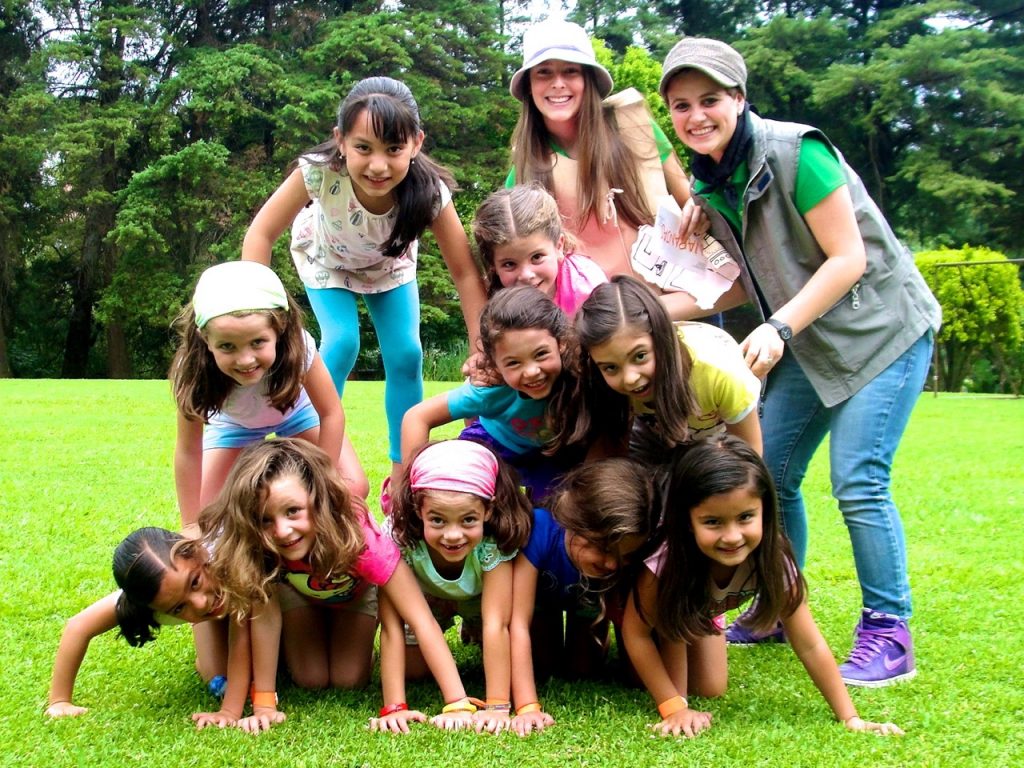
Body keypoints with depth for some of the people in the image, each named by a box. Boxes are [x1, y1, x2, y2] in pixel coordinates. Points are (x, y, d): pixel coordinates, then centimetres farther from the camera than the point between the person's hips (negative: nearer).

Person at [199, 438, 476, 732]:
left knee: (349, 680, -8)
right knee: (310, 680, -7)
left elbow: (421, 620, -44)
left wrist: (458, 706, -49)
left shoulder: (358, 535, -44)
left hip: (355, 591, -1)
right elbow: (265, 615, -32)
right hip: (297, 592, 1)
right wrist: (263, 705, -35)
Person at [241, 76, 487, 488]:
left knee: (406, 354, -9)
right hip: (326, 256, -1)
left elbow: (466, 272, -28)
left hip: (389, 262, 1)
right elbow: (262, 233, -30)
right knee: (342, 344, -20)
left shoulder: (429, 191, -38)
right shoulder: (320, 171, -42)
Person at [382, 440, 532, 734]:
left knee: (512, 665, -13)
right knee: (412, 669, -12)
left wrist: (497, 707, -43)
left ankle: (472, 630, 19)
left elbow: (496, 623, -38)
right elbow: (392, 626, -38)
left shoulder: (494, 542, -40)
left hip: (479, 599, 0)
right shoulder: (398, 536, -40)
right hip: (423, 597, 0)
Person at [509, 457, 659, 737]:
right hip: (543, 593, -1)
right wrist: (527, 707, -48)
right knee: (537, 669, -8)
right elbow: (518, 622, -44)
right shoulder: (539, 531, -47)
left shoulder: (633, 555, -40)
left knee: (583, 671, 2)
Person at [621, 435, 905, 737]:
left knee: (710, 689, -4)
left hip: (700, 612, 2)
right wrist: (674, 707, -33)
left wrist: (851, 719, -27)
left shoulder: (772, 559, -35)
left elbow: (809, 645, -25)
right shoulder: (665, 559, -45)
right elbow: (635, 630, -29)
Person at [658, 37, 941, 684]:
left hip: (881, 329, -7)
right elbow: (747, 282, 4)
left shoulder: (795, 152, -21)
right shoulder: (710, 184, 1)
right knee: (769, 476, 5)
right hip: (805, 342, 7)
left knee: (858, 482, -13)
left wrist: (779, 328, -27)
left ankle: (889, 635, 1)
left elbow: (848, 259, -21)